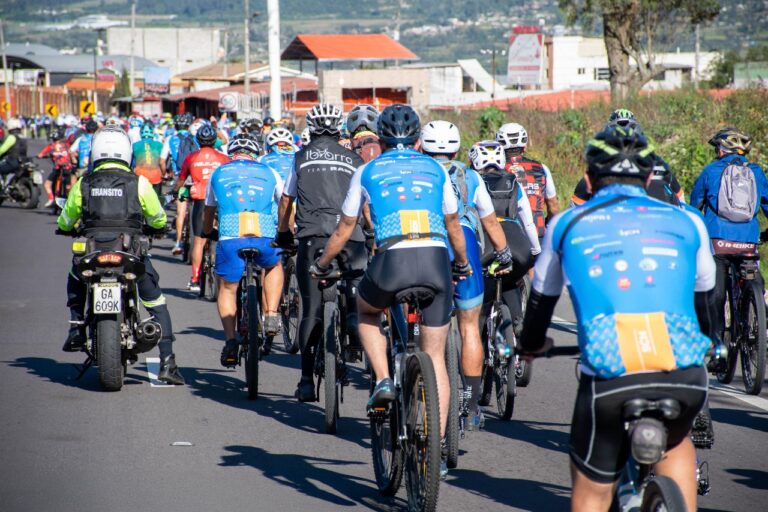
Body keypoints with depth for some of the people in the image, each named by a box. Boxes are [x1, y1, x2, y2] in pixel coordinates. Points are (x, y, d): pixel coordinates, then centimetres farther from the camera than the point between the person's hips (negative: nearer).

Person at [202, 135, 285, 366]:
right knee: (274, 267, 33)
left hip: (231, 238, 0)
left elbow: (208, 213, 35)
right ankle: (271, 315, 17)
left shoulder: (219, 174, 23)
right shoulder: (269, 173, 21)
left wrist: (207, 233, 55)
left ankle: (230, 340, 3)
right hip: (265, 238, 0)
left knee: (227, 289, 18)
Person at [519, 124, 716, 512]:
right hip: (685, 378, 1)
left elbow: (541, 297, 32)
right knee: (675, 443, 34)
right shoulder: (686, 222, 19)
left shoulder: (567, 225, 18)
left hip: (609, 378, -1)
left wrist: (531, 345, 54)